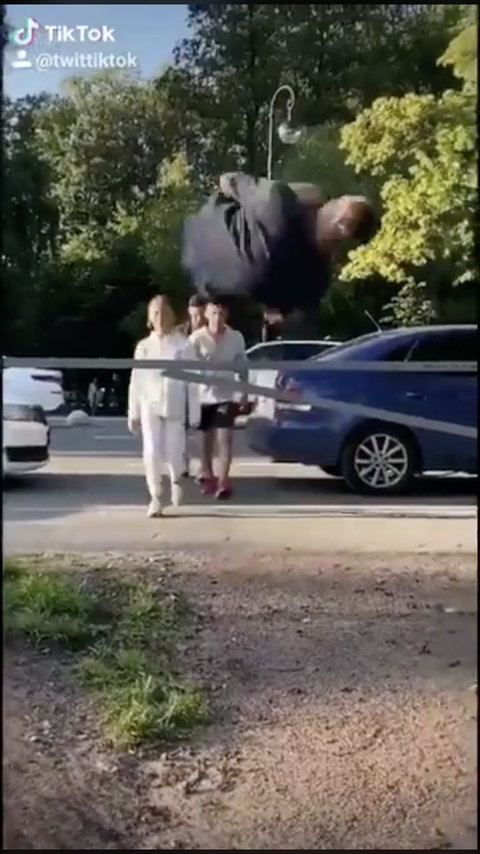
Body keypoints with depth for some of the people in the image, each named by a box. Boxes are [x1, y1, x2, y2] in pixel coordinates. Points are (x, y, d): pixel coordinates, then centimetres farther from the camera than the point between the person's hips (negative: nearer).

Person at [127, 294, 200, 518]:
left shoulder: (183, 345, -3)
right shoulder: (144, 347, 4)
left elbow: (192, 382, -2)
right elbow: (136, 382, 6)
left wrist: (194, 414, -4)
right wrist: (133, 413, 4)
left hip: (174, 408, -2)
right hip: (150, 407, 2)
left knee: (173, 453, -2)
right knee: (152, 453, -4)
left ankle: (176, 480, 33)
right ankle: (156, 498, 11)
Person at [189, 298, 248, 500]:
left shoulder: (236, 337, -4)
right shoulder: (196, 338, -10)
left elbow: (242, 365, 6)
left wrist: (244, 390, 8)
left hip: (226, 395, 0)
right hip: (204, 394, 0)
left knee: (225, 438, -10)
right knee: (207, 438, 13)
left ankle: (223, 482, -11)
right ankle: (207, 475, 32)